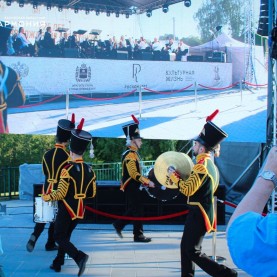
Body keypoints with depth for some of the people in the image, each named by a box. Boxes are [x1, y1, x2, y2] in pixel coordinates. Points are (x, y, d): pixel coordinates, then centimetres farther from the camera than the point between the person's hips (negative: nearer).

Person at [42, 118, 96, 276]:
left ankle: (79, 257, -17)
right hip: (80, 210, 6)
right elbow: (92, 193, 7)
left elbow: (61, 194, -19)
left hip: (67, 210, -6)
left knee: (59, 237, 3)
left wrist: (47, 197, -1)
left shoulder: (68, 169, -19)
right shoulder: (90, 170, 0)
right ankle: (57, 264, 26)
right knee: (66, 235, 20)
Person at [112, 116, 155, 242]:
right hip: (131, 187, -10)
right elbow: (134, 174, -25)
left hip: (134, 187, 10)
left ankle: (119, 224, 24)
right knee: (138, 210, -4)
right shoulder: (130, 155, -19)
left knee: (133, 209, 16)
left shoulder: (133, 153, 13)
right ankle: (138, 235, 3)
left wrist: (145, 181, 16)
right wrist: (147, 182, -23)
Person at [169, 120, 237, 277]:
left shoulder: (202, 166, -21)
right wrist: (180, 177, 8)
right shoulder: (210, 164, 10)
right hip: (199, 212, 10)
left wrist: (174, 176, -8)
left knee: (193, 252, -4)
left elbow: (188, 190, -21)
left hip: (199, 214, -10)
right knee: (186, 247, 15)